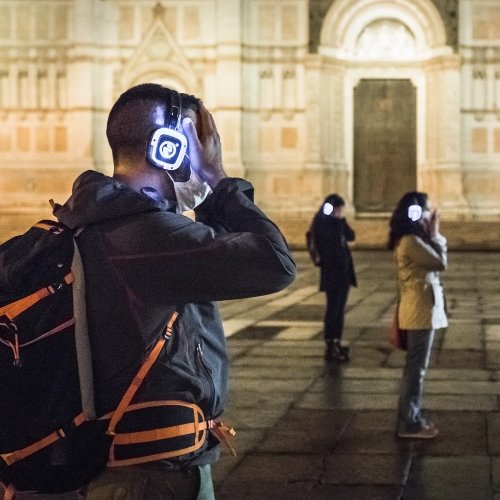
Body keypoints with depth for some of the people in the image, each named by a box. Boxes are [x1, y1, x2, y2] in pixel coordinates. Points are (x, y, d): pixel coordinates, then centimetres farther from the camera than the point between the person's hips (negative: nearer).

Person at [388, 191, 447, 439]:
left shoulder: (412, 239, 14)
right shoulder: (411, 241, -19)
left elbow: (433, 263, 13)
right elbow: (440, 262, -14)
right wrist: (435, 233, -9)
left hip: (422, 309, 10)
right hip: (420, 310, -10)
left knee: (415, 366, 15)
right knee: (416, 367, -4)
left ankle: (412, 417, 23)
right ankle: (410, 423, 2)